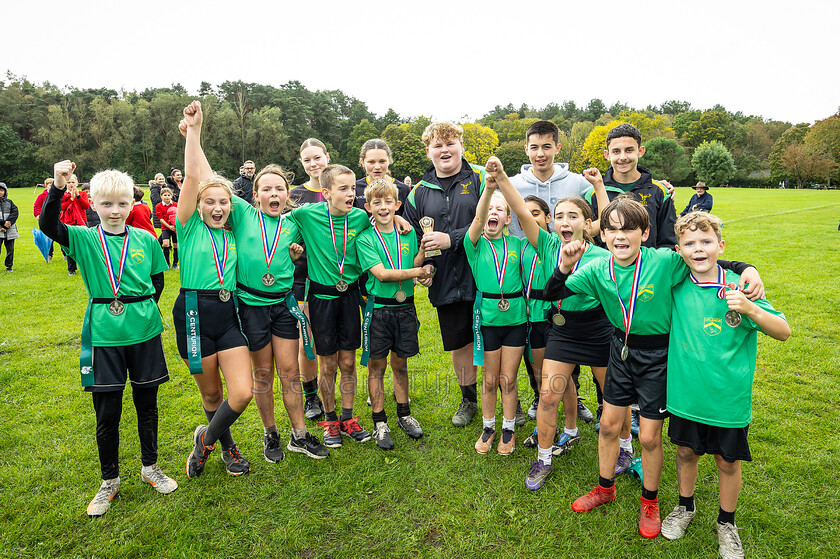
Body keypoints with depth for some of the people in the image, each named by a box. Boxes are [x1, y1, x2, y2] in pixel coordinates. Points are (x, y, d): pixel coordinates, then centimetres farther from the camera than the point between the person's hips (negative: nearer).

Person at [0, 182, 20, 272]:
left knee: (10, 249, 3)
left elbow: (15, 212, 1)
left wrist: (8, 222, -13)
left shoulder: (9, 202, 12)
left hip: (10, 230, 2)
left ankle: (9, 266, 17)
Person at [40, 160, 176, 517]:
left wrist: (141, 309, 2)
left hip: (144, 331, 1)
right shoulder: (83, 239, 0)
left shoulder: (146, 241, 3)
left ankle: (150, 467, 33)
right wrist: (58, 187, -30)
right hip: (104, 335, -1)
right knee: (107, 413, 7)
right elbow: (47, 225, -18)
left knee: (147, 403, 13)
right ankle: (109, 481, 27)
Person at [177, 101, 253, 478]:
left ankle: (206, 440, 21)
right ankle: (227, 447, 36)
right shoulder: (189, 228, 0)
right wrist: (194, 129, -10)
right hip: (194, 313, -3)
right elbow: (193, 177, -8)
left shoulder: (232, 237, 13)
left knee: (242, 393, -6)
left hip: (228, 315, 3)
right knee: (210, 394, 11)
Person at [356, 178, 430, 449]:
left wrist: (424, 248, -13)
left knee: (400, 363, 15)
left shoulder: (408, 234, 5)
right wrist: (417, 271, -19)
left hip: (405, 307, 3)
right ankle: (380, 423, 19)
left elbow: (414, 266, 2)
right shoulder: (365, 239, -7)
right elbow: (381, 274, -16)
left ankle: (404, 414, 31)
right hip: (379, 308, -3)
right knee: (377, 365, 6)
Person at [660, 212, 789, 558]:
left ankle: (726, 523, 39)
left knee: (727, 461, 15)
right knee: (685, 452, 19)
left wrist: (750, 309, -26)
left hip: (728, 397, -1)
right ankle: (685, 508, 44)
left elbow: (783, 332, -11)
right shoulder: (676, 285, -6)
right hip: (685, 394, 2)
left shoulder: (738, 287, -11)